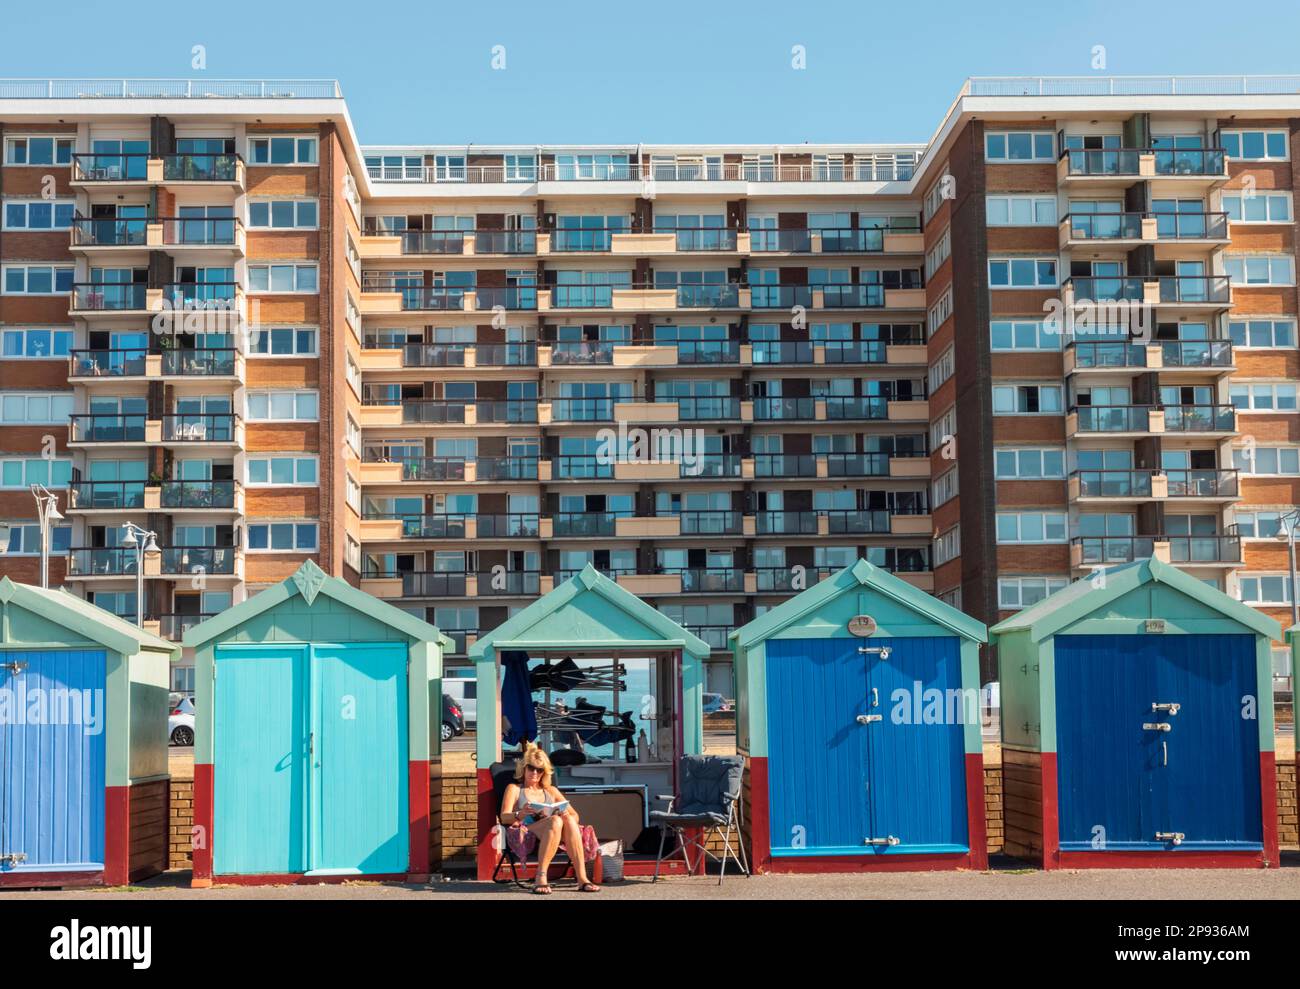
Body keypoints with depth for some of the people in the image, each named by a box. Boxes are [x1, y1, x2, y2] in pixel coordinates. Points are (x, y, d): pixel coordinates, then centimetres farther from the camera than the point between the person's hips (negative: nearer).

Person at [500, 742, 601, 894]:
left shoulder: (551, 791, 29)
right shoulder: (514, 789, 18)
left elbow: (575, 815, 20)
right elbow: (504, 817, 1)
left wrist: (567, 817, -6)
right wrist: (521, 814, -22)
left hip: (551, 835, 4)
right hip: (523, 834, -3)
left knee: (569, 821, -32)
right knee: (556, 821, -35)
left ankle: (582, 878, -42)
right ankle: (541, 878, -44)